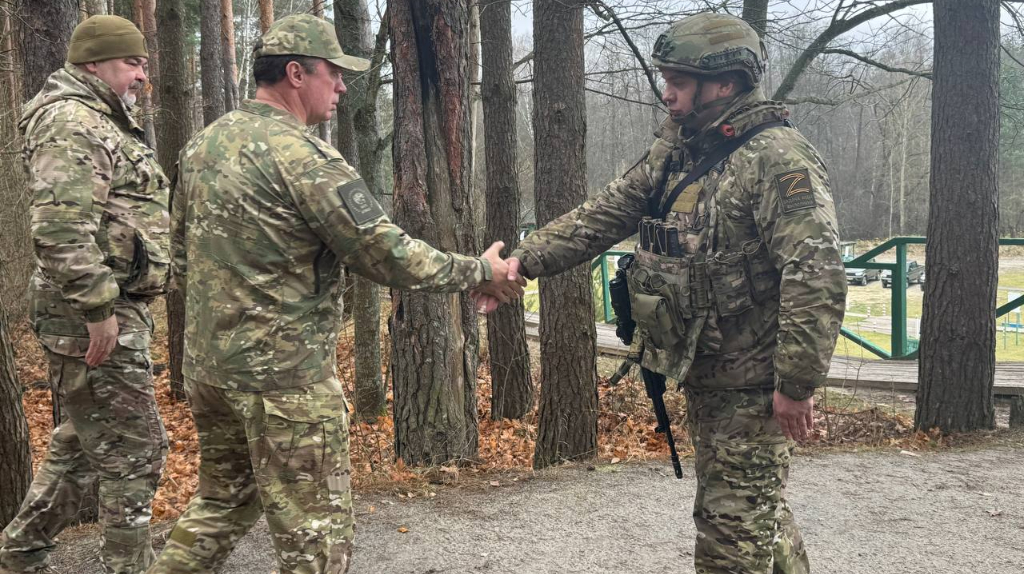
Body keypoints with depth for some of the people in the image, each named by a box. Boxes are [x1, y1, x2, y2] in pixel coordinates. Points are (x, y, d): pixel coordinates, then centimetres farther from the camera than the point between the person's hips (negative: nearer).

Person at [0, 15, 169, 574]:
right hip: (95, 318, -11)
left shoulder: (104, 124, 21)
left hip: (111, 311, 11)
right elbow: (60, 227, -26)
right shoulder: (72, 122, -13)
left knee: (80, 444, 19)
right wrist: (97, 308, -24)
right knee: (134, 448, -4)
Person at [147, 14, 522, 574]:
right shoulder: (302, 156, -18)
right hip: (285, 376, -8)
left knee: (222, 500, 25)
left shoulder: (202, 144, 8)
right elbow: (386, 254, -17)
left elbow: (182, 256, 16)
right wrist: (479, 272, -6)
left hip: (205, 365, 9)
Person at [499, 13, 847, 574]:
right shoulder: (674, 153, 7)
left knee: (733, 526, 2)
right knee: (757, 508, 23)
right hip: (703, 374, 8)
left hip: (754, 383, -8)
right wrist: (525, 259, -5)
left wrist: (797, 382, -24)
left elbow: (817, 276, -25)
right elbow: (601, 216, 6)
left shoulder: (779, 158, -19)